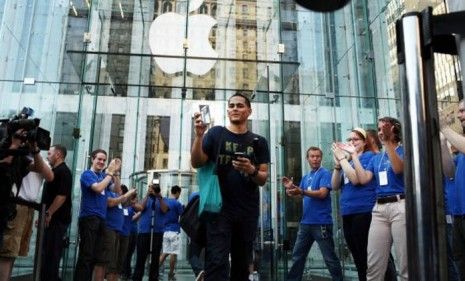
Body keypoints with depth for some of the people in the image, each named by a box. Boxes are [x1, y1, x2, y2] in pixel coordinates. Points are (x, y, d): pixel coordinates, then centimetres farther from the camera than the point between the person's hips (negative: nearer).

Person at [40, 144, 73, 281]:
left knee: (51, 253, -7)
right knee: (47, 252, 13)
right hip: (52, 219, 10)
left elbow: (62, 196, -21)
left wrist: (48, 214, -18)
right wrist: (44, 215, 19)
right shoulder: (55, 171, 19)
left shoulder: (63, 171, -11)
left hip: (57, 219, -10)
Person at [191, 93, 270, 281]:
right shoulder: (216, 133, 4)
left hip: (248, 211, 3)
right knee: (217, 261, -12)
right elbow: (196, 163, -5)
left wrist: (251, 170, -17)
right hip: (220, 208, -3)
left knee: (241, 263, 11)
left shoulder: (258, 142, 8)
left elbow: (263, 179, 6)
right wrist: (199, 135, -20)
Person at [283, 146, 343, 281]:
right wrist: (291, 188, -4)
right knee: (297, 255, 12)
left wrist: (302, 191, -29)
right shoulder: (306, 177, 16)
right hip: (306, 222, 7)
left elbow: (322, 193, -20)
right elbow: (300, 194, 16)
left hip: (321, 223, -7)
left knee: (329, 258, 0)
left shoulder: (324, 173, -7)